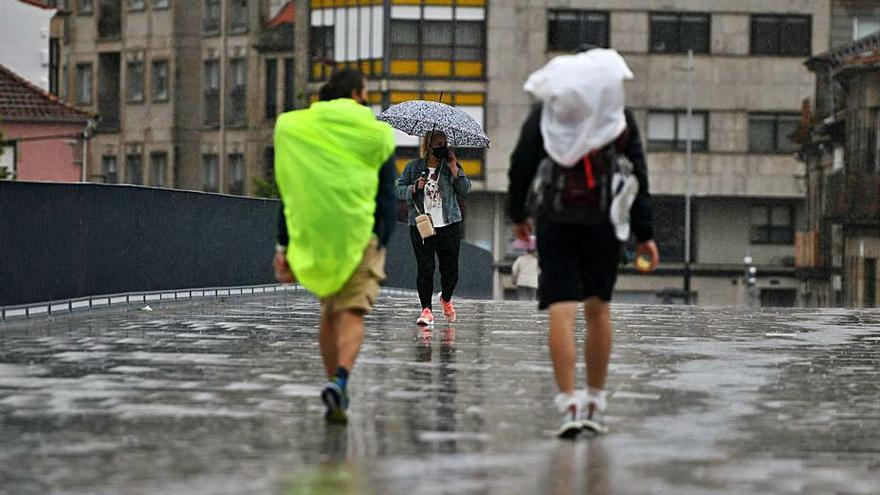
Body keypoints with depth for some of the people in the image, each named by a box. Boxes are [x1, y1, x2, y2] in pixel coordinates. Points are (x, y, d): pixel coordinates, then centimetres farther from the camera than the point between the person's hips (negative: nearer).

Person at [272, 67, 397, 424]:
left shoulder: (301, 130, 5)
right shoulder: (375, 135, 0)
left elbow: (290, 193, 5)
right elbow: (388, 197, -2)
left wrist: (284, 247, 7)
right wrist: (382, 245, 1)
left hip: (315, 235, 3)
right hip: (363, 234, -3)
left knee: (330, 311, 19)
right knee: (352, 313, -6)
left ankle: (335, 383, 21)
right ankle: (340, 381, -27)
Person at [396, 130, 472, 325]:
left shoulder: (451, 166, 7)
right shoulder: (413, 167, 6)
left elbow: (465, 190, -1)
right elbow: (399, 190, 7)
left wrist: (455, 170, -10)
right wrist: (414, 188, -11)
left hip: (449, 225, 1)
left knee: (450, 269, 3)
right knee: (425, 269, -7)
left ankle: (446, 299, 32)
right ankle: (426, 309, -1)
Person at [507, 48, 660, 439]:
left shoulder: (544, 114, 0)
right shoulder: (621, 118, 1)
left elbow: (521, 168, 2)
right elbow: (637, 179, 1)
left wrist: (518, 215, 17)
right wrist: (644, 235, 4)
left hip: (556, 225, -1)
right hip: (604, 226, 1)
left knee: (561, 311, -6)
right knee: (598, 309, 14)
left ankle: (569, 404, -17)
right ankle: (595, 403, 18)